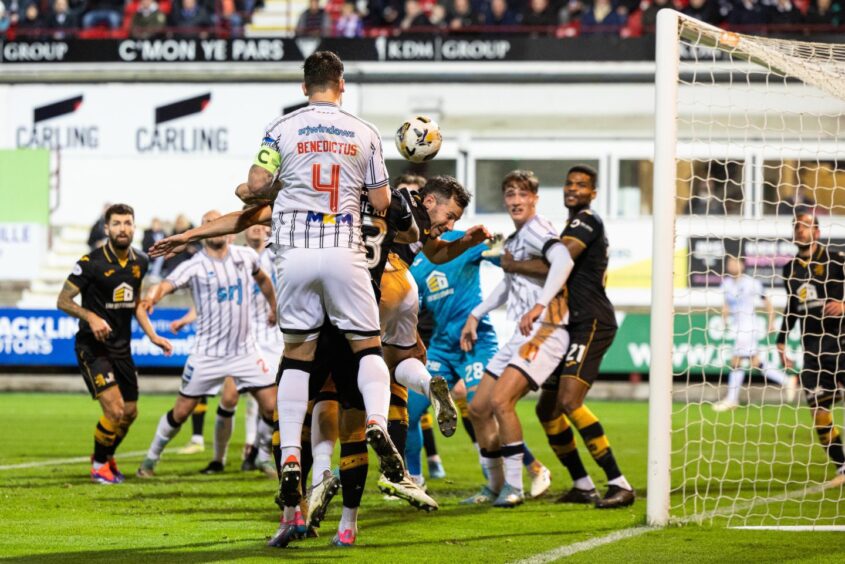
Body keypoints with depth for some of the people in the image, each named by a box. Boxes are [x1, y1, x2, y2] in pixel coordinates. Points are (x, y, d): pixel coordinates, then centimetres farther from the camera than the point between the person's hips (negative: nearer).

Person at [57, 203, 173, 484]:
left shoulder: (139, 262, 5)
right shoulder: (92, 262, -15)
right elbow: (63, 300, -12)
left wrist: (153, 336, 11)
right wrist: (91, 317, -28)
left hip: (122, 347, 7)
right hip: (93, 346, -7)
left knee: (130, 413, 11)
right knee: (115, 409, -17)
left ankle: (107, 456, 38)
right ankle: (99, 464, 6)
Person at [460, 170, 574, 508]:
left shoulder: (536, 229, -10)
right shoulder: (514, 240, 19)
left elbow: (563, 261, -29)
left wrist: (540, 305, -37)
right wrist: (475, 315, 32)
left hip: (545, 330, -10)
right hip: (522, 335, 10)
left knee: (500, 401, -23)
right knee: (478, 408, 9)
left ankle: (514, 486, -14)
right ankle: (495, 487, 20)